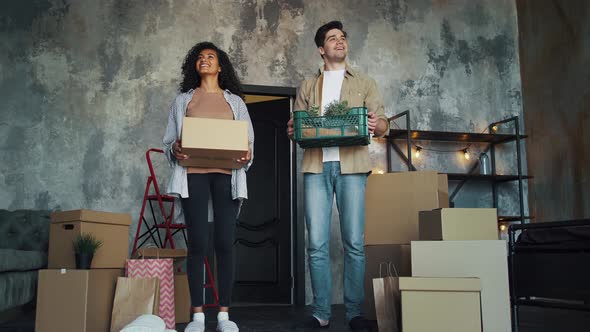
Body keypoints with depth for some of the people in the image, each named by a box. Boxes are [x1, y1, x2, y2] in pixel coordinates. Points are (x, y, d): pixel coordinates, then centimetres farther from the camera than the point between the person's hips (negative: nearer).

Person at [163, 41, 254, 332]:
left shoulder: (235, 101, 18)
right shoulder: (183, 100, 17)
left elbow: (249, 141, 13)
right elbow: (168, 141, 12)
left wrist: (247, 154, -9)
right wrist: (175, 150, -10)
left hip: (226, 175, 0)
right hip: (193, 175, 0)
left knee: (224, 243, -4)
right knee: (197, 243, -5)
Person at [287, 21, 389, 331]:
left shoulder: (364, 83, 18)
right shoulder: (308, 86, 22)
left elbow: (382, 122, 9)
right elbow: (296, 124, 17)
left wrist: (376, 125, -15)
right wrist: (292, 131, -7)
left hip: (351, 165, -1)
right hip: (316, 165, 1)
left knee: (354, 242, -5)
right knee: (316, 243, -4)